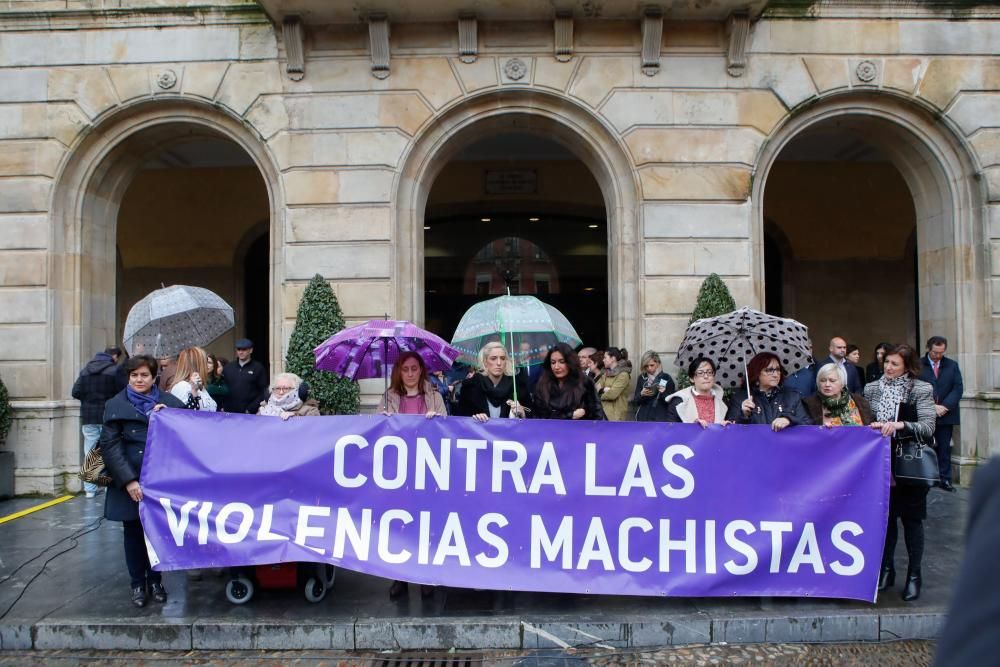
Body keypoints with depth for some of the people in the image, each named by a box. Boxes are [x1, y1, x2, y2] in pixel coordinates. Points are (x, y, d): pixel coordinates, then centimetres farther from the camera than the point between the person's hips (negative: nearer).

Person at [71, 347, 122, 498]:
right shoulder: (115, 370, -9)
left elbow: (75, 392, 2)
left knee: (90, 454, 8)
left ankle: (89, 489, 11)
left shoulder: (85, 370, 7)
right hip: (107, 417, -4)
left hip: (88, 418, 4)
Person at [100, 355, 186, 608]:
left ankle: (155, 581, 24)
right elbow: (110, 445, -5)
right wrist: (128, 481, -13)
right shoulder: (116, 405, 1)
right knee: (133, 532, 7)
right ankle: (137, 584, 23)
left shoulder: (169, 403, 5)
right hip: (130, 483, -1)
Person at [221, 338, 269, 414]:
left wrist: (251, 409, -12)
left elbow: (263, 392, -4)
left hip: (249, 413, -3)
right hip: (229, 412, 3)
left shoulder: (258, 368, 0)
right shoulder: (228, 367, 12)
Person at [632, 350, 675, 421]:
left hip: (660, 420, -3)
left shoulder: (666, 378, -1)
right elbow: (635, 401, 7)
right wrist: (641, 394, -13)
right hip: (643, 419, 3)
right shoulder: (642, 378, 8)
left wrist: (664, 393, -20)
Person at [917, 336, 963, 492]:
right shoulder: (918, 366, -2)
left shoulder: (952, 365, 10)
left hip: (946, 414, 3)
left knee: (944, 447, 5)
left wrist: (945, 406, -10)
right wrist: (932, 407, -15)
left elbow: (958, 388, 3)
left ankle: (945, 479, 11)